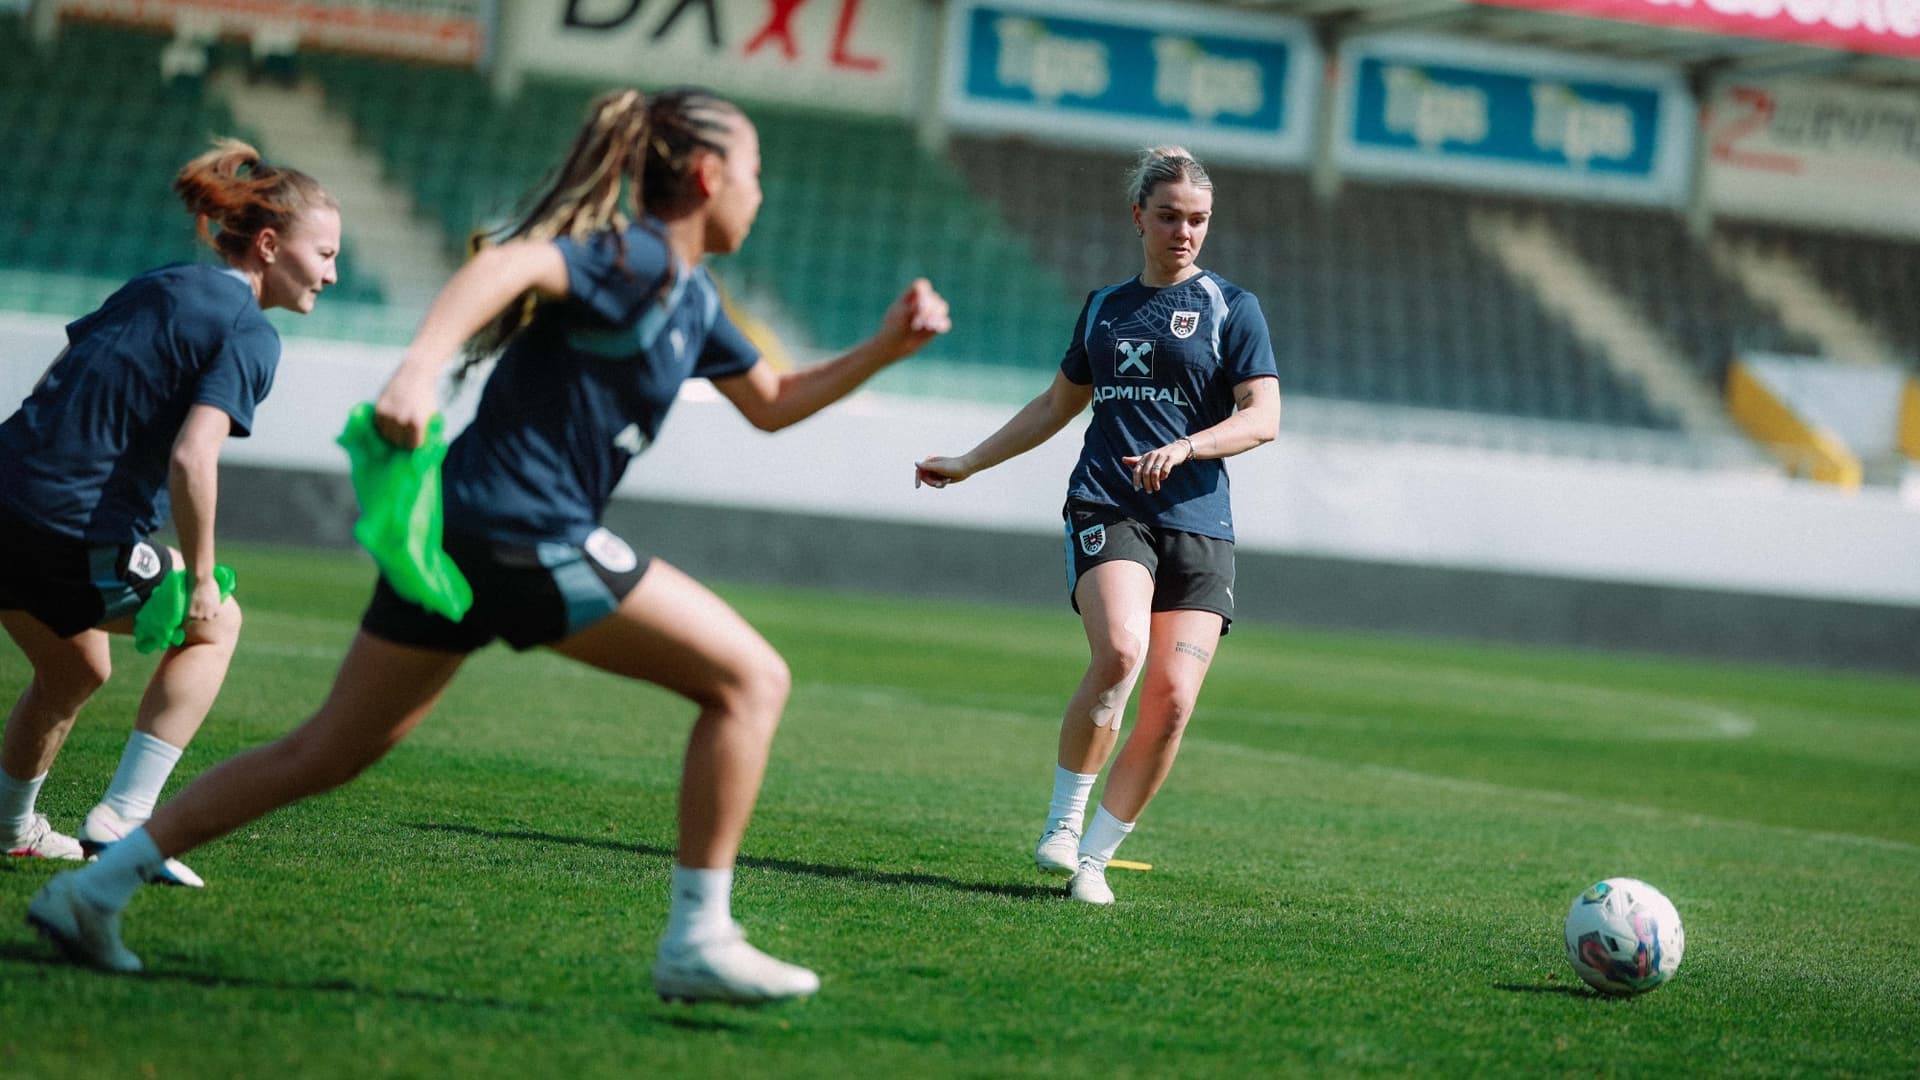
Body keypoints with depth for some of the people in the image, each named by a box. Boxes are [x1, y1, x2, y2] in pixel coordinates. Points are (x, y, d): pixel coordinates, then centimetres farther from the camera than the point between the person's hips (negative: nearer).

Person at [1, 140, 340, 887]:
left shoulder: (157, 285, 16)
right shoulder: (249, 334, -8)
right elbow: (191, 460, -20)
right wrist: (200, 580, -11)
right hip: (77, 538, -8)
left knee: (74, 671, 31)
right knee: (215, 625, 15)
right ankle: (121, 818, 5)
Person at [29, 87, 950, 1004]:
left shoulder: (690, 298, 22)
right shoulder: (633, 259, -8)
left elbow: (772, 404, 35)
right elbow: (511, 265, -26)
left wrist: (885, 348, 24)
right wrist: (420, 366, -42)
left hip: (457, 528, 10)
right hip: (527, 536, -10)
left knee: (326, 752, 14)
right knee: (749, 679, -3)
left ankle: (94, 887, 12)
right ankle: (697, 942, -3)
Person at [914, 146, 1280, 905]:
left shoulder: (1231, 309, 7)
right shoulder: (1103, 307, 17)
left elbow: (1263, 417, -3)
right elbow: (1058, 405, 30)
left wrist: (1185, 448, -20)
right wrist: (968, 463, 31)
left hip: (1198, 525, -1)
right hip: (1106, 509, 1)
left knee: (1172, 702, -11)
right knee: (1120, 651, -27)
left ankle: (1094, 856, 3)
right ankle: (1063, 822, -12)